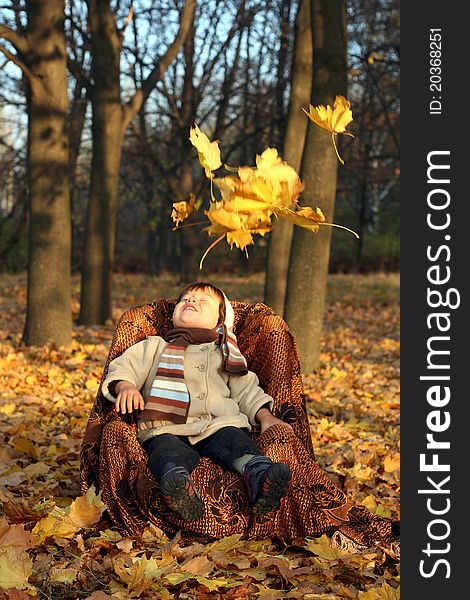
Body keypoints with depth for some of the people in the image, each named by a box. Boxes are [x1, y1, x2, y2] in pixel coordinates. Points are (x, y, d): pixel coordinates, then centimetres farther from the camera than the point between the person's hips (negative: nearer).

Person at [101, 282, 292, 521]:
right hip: (168, 427, -1)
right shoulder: (155, 347, 28)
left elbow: (245, 390, 30)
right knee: (167, 447, -36)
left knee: (234, 437, -32)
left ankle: (258, 475, -59)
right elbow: (123, 367, 17)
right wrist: (125, 386, -7)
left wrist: (265, 416, 12)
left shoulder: (225, 354, 33)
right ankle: (176, 478, -66)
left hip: (218, 423, 2)